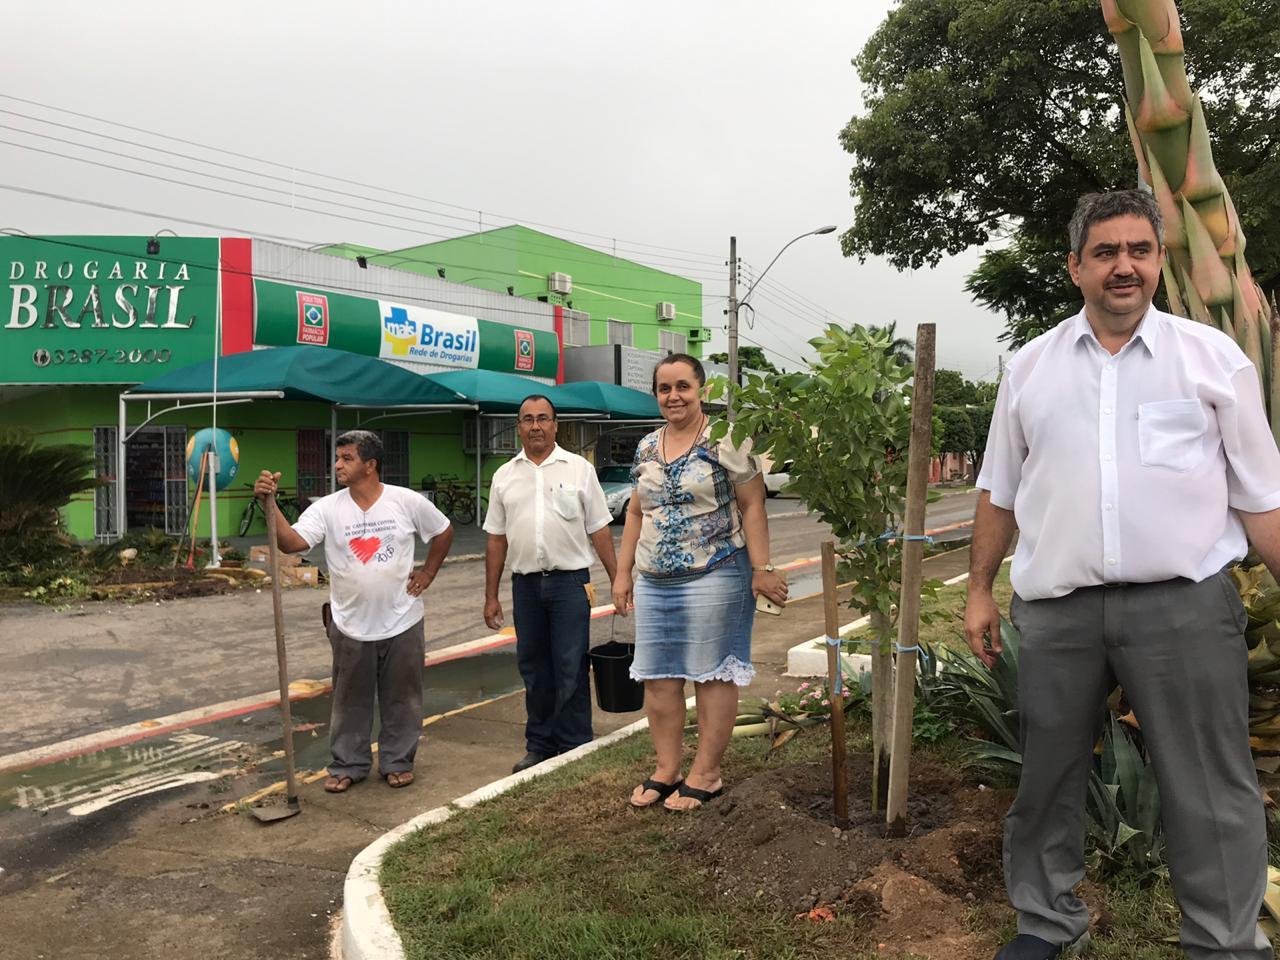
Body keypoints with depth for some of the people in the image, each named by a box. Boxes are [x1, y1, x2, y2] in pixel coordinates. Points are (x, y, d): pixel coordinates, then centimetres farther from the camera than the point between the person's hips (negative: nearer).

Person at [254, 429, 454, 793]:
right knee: (350, 701, 13)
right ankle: (347, 765, 29)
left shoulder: (408, 502, -7)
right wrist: (270, 504, -32)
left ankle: (398, 762, 28)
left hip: (402, 623, -1)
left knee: (401, 698, 12)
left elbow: (444, 533, 8)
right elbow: (291, 542, -21)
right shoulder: (327, 508, -7)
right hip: (351, 626, 1)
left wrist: (427, 573, 4)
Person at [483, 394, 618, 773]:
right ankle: (539, 745, 25)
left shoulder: (579, 469, 2)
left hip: (570, 582, -3)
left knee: (571, 670, 0)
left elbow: (599, 531, 2)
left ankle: (574, 749, 11)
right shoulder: (505, 476, 9)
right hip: (525, 584, 3)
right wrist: (491, 596, 7)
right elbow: (496, 539, 10)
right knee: (534, 670, 12)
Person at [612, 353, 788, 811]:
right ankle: (666, 769, 24)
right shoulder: (647, 447, 11)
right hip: (654, 583, 6)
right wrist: (623, 572, 14)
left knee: (712, 674, 3)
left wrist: (762, 569, -14)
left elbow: (752, 507, -8)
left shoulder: (726, 440, -7)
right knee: (658, 676, 10)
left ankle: (706, 774, 16)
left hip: (713, 576, -6)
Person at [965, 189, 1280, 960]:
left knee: (1210, 792, 6)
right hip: (1057, 609, 2)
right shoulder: (1030, 368, 9)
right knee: (1047, 776, 13)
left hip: (1184, 604, -2)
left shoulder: (1215, 357, 4)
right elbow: (999, 493, 13)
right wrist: (980, 591, 11)